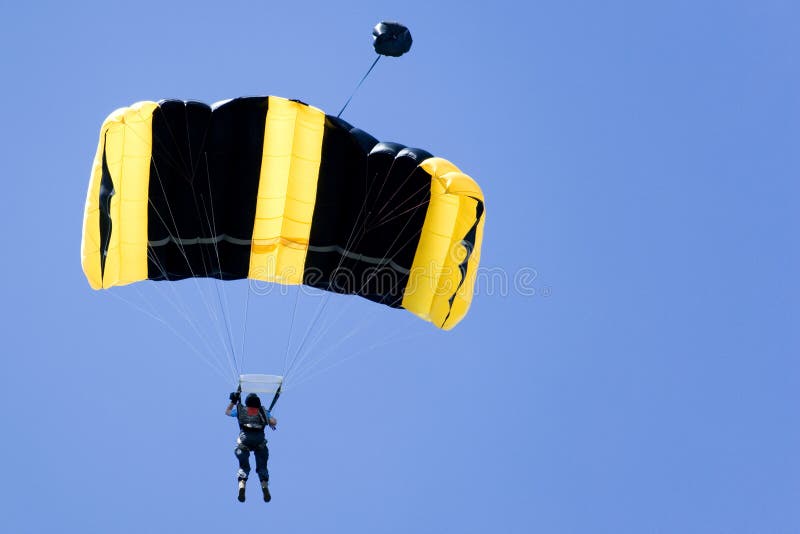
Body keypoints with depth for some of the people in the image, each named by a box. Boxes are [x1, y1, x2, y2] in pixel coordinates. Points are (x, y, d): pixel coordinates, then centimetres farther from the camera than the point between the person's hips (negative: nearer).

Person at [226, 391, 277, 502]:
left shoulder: (240, 410, 21)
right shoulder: (263, 411, 20)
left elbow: (227, 412, 39)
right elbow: (274, 422, 7)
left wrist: (233, 401, 49)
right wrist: (271, 424, 28)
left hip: (244, 440, 0)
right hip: (260, 441, 0)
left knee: (244, 466, 6)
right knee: (262, 467, 8)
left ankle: (242, 486, -20)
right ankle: (265, 487, -16)